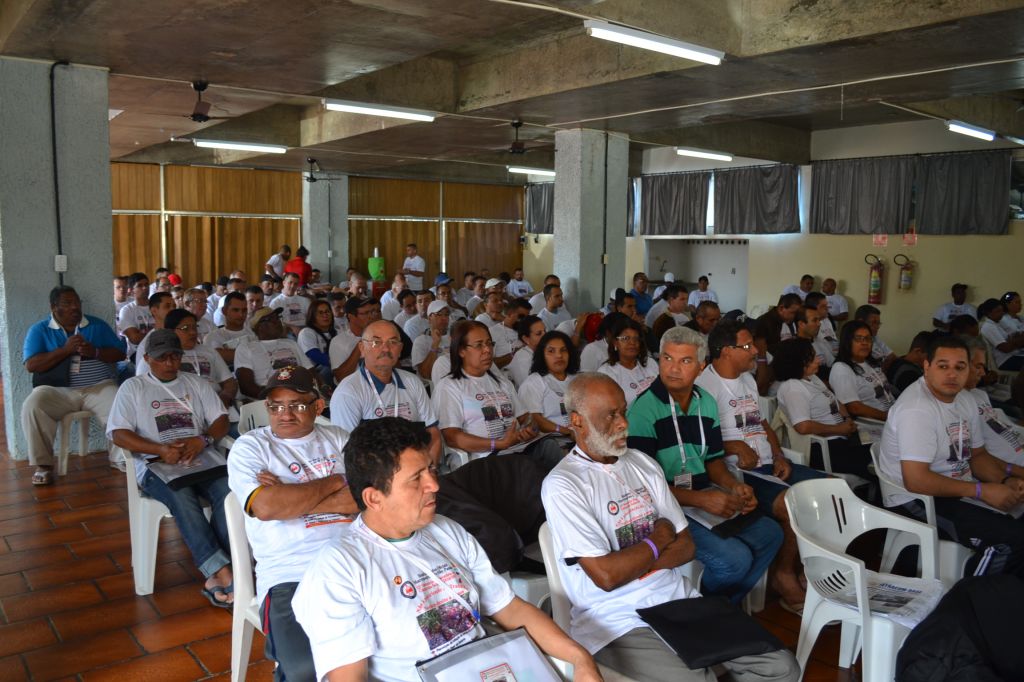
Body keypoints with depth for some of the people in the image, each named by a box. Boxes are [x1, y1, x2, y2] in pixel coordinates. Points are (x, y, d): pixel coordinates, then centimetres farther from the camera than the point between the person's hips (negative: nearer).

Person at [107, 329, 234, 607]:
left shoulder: (198, 384, 21)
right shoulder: (133, 388, 13)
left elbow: (221, 421, 13)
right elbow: (119, 434, 2)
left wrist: (202, 440, -10)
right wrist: (161, 450, -13)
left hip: (202, 459, 2)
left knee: (228, 491, -31)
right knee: (182, 496, -36)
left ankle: (215, 577, -33)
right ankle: (224, 573, -39)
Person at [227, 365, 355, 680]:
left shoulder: (338, 439, 16)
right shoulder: (249, 447, 8)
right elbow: (266, 506, -11)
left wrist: (291, 497, -5)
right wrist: (334, 482, 0)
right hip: (291, 575, -2)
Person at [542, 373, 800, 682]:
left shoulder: (644, 464, 10)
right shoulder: (562, 485, -12)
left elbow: (686, 546, 8)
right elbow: (606, 575, -18)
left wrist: (632, 563, -11)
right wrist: (659, 539, -3)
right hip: (618, 623, -6)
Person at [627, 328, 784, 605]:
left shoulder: (706, 403, 9)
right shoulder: (644, 409, -16)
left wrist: (735, 486, -4)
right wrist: (702, 499, -23)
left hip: (705, 496, 8)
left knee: (770, 534, 1)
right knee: (734, 559, -21)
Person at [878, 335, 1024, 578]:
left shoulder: (965, 400, 8)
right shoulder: (916, 409, -22)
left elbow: (977, 455, 17)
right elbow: (916, 480, -26)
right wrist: (982, 491, -21)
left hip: (959, 490, 9)